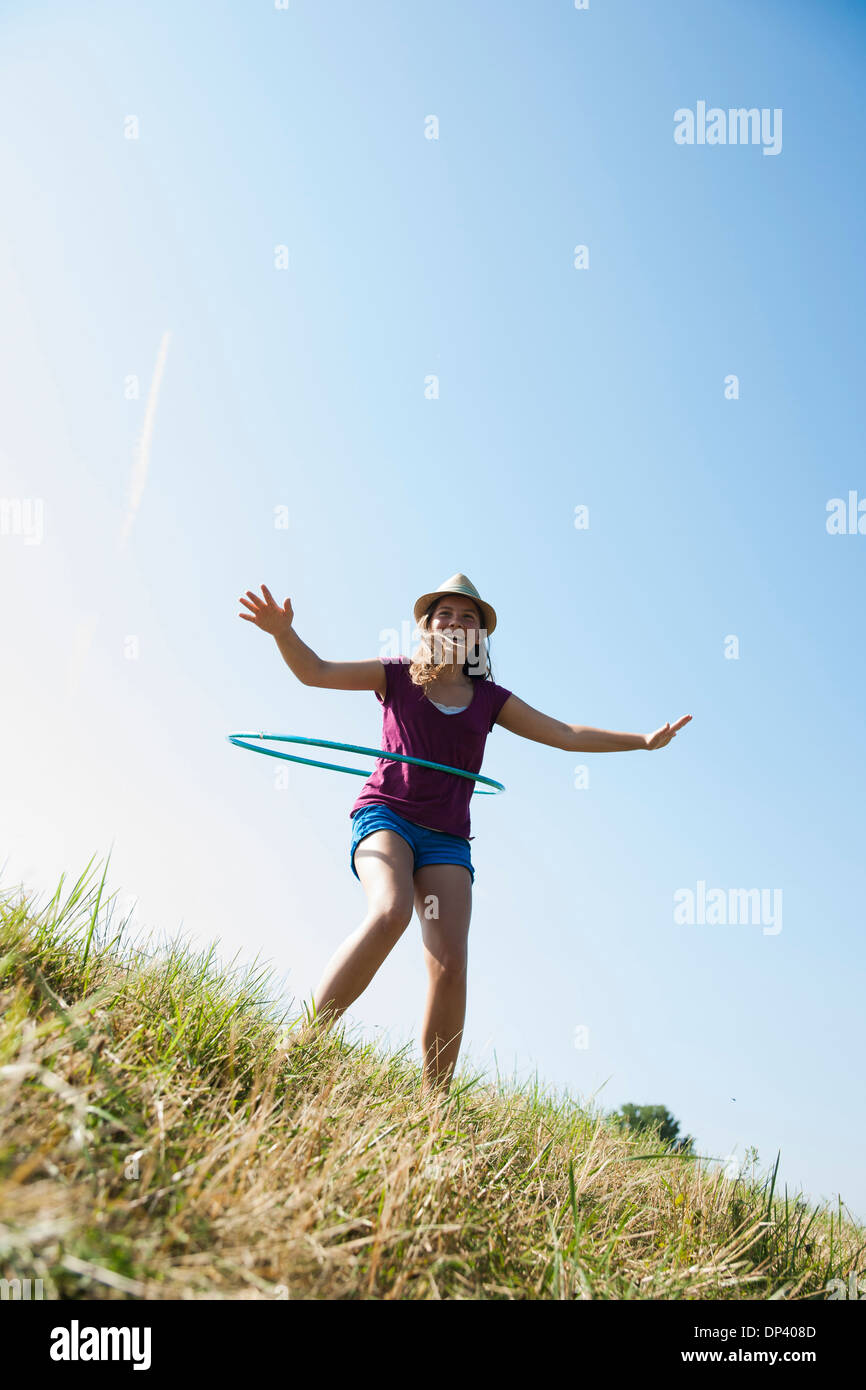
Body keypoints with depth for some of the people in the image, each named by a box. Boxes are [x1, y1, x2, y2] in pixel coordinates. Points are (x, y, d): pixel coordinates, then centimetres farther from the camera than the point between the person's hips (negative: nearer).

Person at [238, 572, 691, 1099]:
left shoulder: (489, 699, 14)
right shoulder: (397, 676, 8)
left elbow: (567, 735, 14)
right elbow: (315, 671, 2)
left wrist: (644, 740, 9)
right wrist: (284, 631, -18)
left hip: (446, 837, 3)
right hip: (385, 813, -3)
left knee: (451, 964, -12)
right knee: (391, 912, -33)